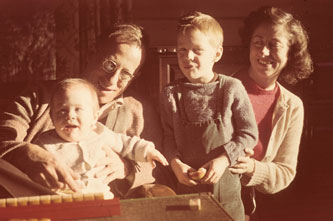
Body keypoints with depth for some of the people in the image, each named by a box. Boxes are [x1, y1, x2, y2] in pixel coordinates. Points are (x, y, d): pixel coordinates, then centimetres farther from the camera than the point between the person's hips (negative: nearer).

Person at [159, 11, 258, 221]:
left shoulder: (233, 88, -6)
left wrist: (223, 160, -14)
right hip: (184, 183, 2)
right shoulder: (171, 93, 0)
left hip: (224, 183, -1)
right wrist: (175, 162, -13)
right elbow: (168, 137, 4)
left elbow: (249, 133, -3)